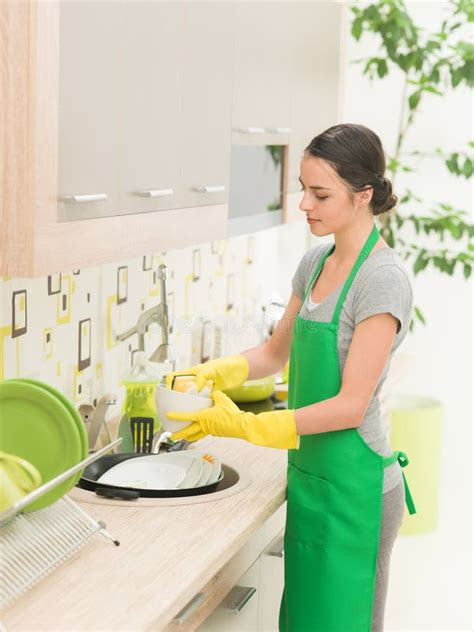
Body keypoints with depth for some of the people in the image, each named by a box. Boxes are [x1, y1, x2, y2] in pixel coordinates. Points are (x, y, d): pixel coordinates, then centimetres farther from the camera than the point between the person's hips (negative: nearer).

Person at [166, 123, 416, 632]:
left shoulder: (383, 280, -18)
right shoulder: (315, 263, 6)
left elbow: (350, 405, -21)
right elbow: (276, 352, 17)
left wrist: (246, 426, -22)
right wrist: (212, 374, -1)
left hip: (353, 486, -8)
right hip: (309, 475, 8)